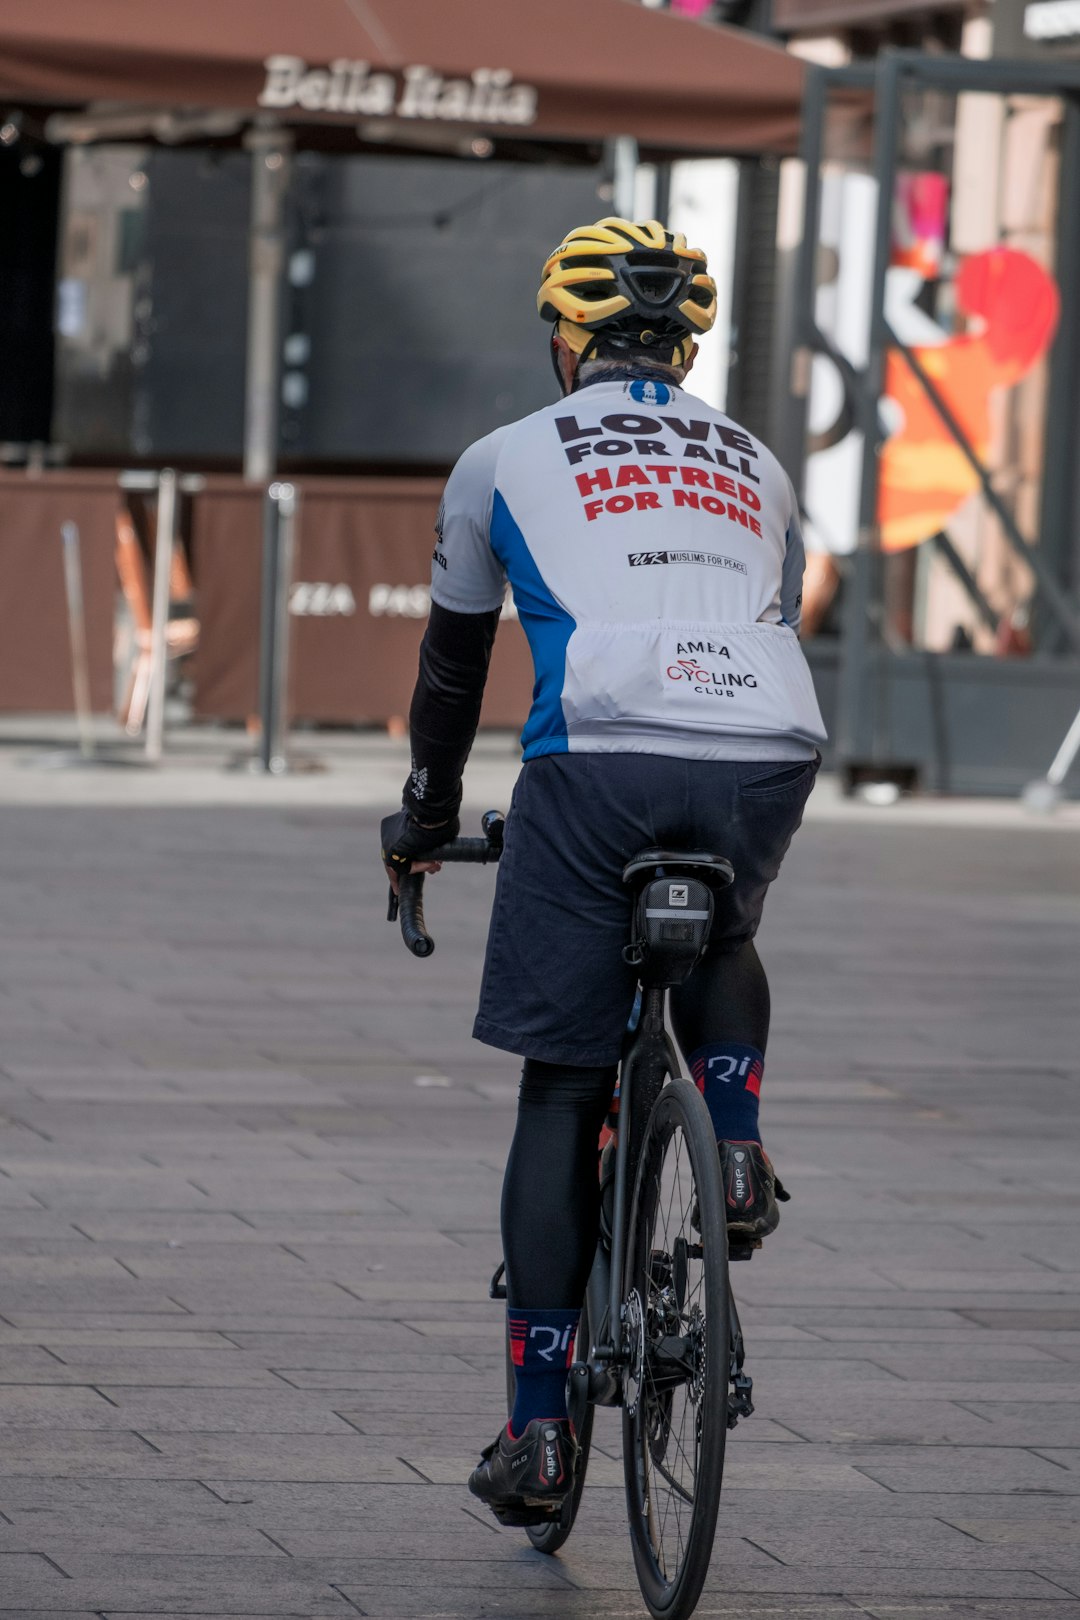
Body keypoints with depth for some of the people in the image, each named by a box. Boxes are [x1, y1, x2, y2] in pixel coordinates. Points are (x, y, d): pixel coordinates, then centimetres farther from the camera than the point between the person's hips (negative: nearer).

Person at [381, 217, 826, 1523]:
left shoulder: (504, 462, 20)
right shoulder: (756, 469, 29)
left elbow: (451, 667, 28)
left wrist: (424, 818, 44)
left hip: (598, 762, -3)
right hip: (768, 755, 3)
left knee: (562, 1095, 7)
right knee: (725, 938, 38)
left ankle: (537, 1429, 5)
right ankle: (736, 1147, 11)